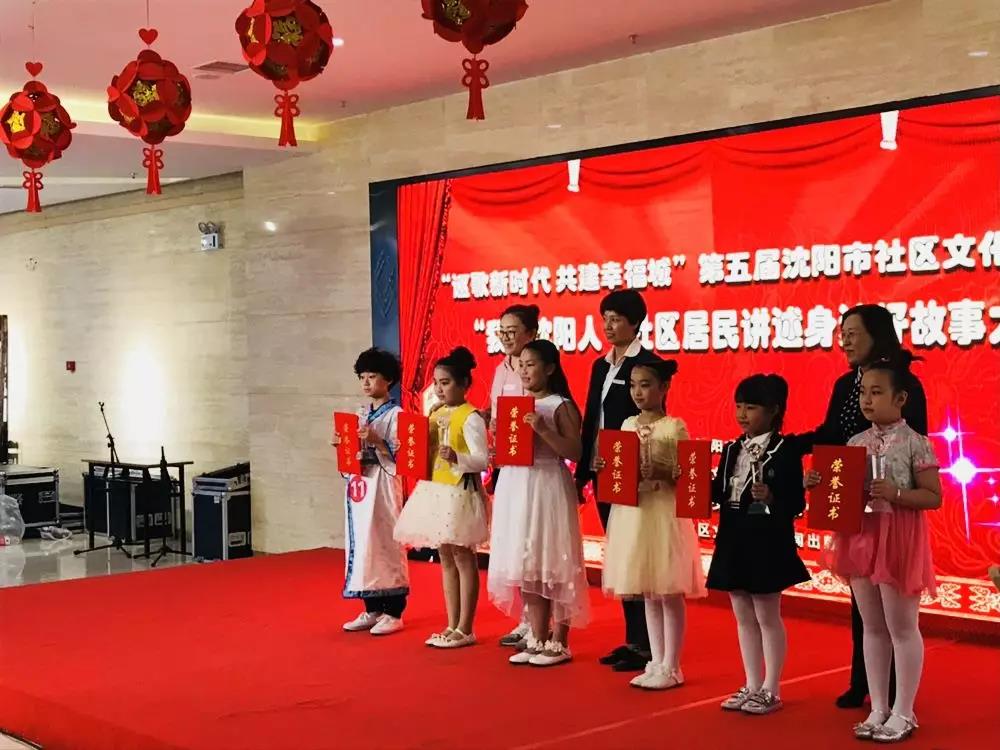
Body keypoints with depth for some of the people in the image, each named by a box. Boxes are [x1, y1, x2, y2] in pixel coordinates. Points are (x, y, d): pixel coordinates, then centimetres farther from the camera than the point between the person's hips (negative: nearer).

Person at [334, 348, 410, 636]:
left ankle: (393, 613, 2)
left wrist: (376, 440, -24)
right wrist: (341, 444, 1)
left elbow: (400, 454, -13)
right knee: (362, 545, 8)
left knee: (386, 544, -5)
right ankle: (372, 610, 16)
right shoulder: (363, 414, 15)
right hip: (359, 483, 7)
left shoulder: (395, 414, -6)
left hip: (383, 484, -7)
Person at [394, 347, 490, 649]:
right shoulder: (435, 415, 12)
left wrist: (457, 458, -35)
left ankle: (465, 629, 6)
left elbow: (482, 460, -19)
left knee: (463, 559, -1)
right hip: (435, 491, 9)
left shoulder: (470, 417, -12)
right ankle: (452, 626, 19)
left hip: (461, 493, -9)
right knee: (446, 559, 12)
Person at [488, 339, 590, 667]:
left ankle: (558, 643, 6)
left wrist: (544, 430, -24)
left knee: (552, 564, -2)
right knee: (524, 565, 8)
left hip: (547, 488, -7)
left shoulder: (561, 406, -7)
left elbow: (575, 452, -15)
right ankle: (537, 639, 17)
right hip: (515, 487, 7)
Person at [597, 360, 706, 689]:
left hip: (663, 514, -6)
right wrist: (604, 467, -5)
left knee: (669, 593, 1)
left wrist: (661, 472, -26)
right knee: (647, 594, 12)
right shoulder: (628, 425, 10)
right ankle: (656, 662, 20)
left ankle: (671, 667, 9)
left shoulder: (675, 427, -7)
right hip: (631, 513, 6)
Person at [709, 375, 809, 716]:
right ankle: (751, 686, 24)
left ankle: (770, 690, 14)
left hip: (768, 543, -7)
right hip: (734, 540, 7)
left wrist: (771, 499, -31)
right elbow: (719, 493, 8)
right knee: (743, 616, 14)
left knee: (767, 615, 3)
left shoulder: (785, 451, -11)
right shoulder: (731, 450, 9)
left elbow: (797, 503, -14)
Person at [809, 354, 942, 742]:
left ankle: (903, 713, 14)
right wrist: (819, 485, -8)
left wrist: (896, 494, -24)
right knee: (872, 627, 13)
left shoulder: (915, 443, -10)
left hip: (898, 540, -6)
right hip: (861, 538, 6)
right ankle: (878, 709, 23)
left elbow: (933, 497, -11)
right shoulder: (855, 443, 7)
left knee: (901, 627, 3)